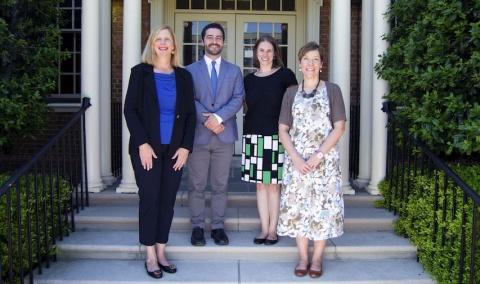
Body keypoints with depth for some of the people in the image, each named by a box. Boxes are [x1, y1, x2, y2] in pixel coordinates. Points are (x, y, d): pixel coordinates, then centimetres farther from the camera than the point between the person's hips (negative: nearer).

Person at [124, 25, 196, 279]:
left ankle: (161, 252, 18)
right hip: (147, 148, -2)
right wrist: (142, 144, -13)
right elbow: (130, 110, -4)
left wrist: (186, 147, -3)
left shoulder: (183, 76, 8)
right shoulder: (140, 72, 1)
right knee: (149, 199, 0)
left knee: (168, 200, 6)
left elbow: (190, 114, 7)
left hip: (175, 150, 3)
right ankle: (150, 256, 11)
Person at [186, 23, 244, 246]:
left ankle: (218, 226, 15)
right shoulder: (190, 70, 8)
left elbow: (238, 98, 0)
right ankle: (198, 226, 14)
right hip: (198, 134, -1)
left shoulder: (234, 71, 12)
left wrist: (218, 117, -14)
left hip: (224, 135, 1)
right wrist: (206, 120, -14)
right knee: (196, 185, 4)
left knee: (220, 185, 7)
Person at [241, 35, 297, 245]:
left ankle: (273, 229, 11)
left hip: (276, 135, -3)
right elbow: (249, 107, 16)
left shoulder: (285, 75, 1)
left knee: (273, 184, 0)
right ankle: (264, 229, 15)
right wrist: (249, 130, 6)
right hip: (254, 135, 4)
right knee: (260, 184, 6)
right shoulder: (249, 79, 12)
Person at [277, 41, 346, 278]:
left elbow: (339, 127, -3)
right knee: (297, 205, 3)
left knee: (323, 205, 0)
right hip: (296, 159, 2)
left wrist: (318, 155, -13)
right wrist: (295, 157, -10)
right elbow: (282, 130, 5)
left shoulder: (332, 90, 3)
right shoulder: (291, 93, 9)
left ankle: (317, 258, 13)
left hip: (325, 159, -2)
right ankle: (302, 257, 16)